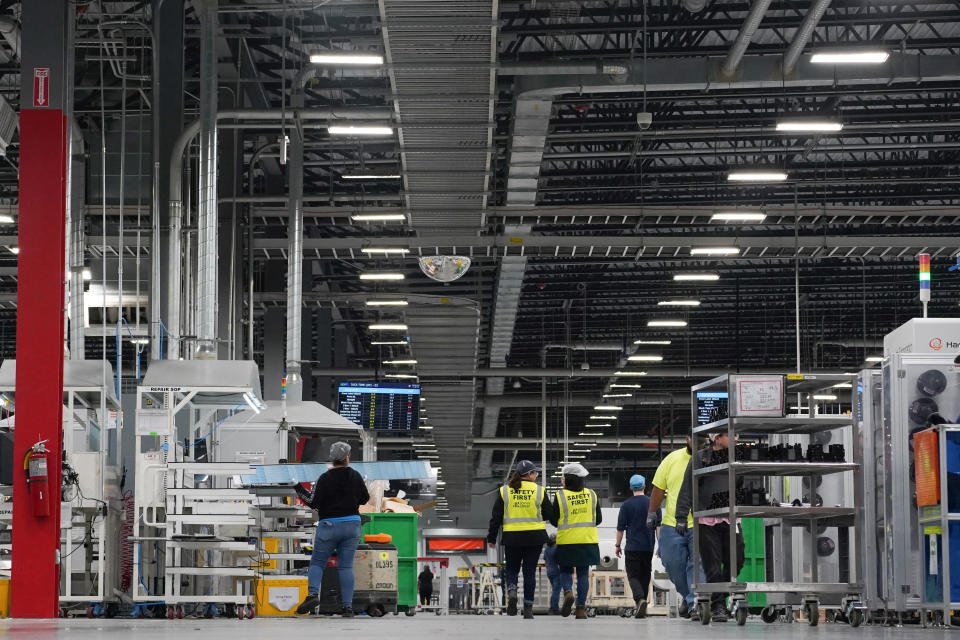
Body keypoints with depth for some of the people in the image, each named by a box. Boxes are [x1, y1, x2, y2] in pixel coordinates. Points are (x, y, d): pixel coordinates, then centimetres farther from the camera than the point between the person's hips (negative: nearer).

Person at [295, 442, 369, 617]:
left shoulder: (325, 479, -9)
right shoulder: (355, 476, 3)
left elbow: (314, 502, -9)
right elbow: (364, 499, 12)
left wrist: (298, 489, -1)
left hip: (329, 525, -3)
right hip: (352, 524, 3)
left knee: (317, 562, 8)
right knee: (346, 566, 5)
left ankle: (313, 594, -17)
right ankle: (348, 606, -2)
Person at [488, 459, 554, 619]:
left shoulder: (504, 490, 1)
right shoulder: (539, 491, -3)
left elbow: (496, 516, 1)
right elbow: (549, 514, 2)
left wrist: (492, 537, 8)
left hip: (512, 537, 1)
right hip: (535, 537, -1)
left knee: (511, 569, 15)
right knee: (530, 571, 7)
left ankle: (511, 592, -15)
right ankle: (528, 609, 6)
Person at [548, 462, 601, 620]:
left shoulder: (561, 496, -7)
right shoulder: (591, 495, 3)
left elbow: (554, 521, -2)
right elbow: (598, 519, 9)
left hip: (567, 542, -2)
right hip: (588, 541, 2)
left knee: (565, 571, 13)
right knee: (583, 574, 7)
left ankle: (568, 592, -16)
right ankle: (581, 608, 4)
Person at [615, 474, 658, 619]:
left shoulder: (626, 505, -3)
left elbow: (620, 528, 0)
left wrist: (618, 545, 10)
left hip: (632, 547, -3)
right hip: (648, 546, 3)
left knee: (633, 576, -3)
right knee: (644, 576, 13)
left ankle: (640, 599, -28)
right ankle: (641, 607, 15)